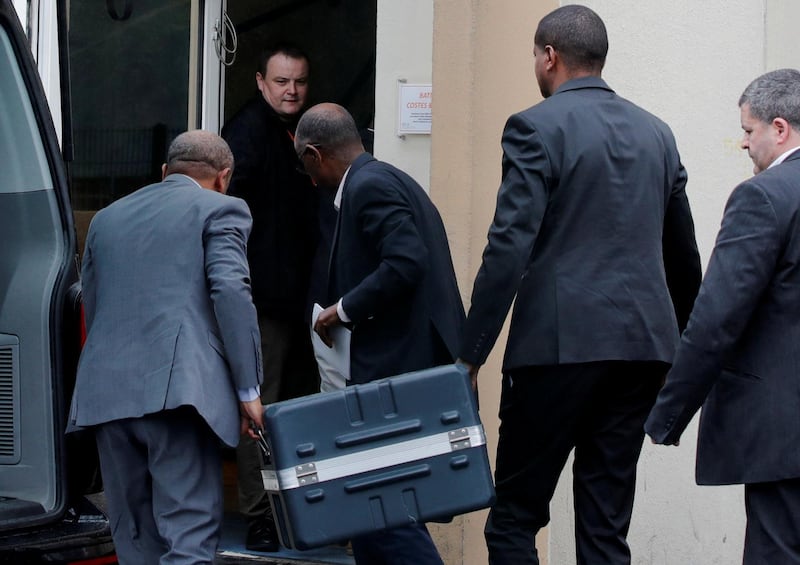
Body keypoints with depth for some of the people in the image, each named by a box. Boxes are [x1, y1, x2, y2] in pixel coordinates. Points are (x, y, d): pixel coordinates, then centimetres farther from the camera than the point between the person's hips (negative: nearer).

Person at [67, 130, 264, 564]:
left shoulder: (107, 218, 25)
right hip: (178, 385, -6)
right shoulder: (219, 209, 7)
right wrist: (248, 389, -6)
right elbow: (231, 291, -6)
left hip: (106, 393, 6)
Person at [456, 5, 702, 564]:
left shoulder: (537, 128, -6)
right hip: (643, 343, 6)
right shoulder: (656, 133, 14)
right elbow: (683, 253, 20)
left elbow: (509, 247, -13)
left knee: (514, 518, 1)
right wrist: (679, 348, 31)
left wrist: (471, 353, -11)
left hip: (561, 343, -6)